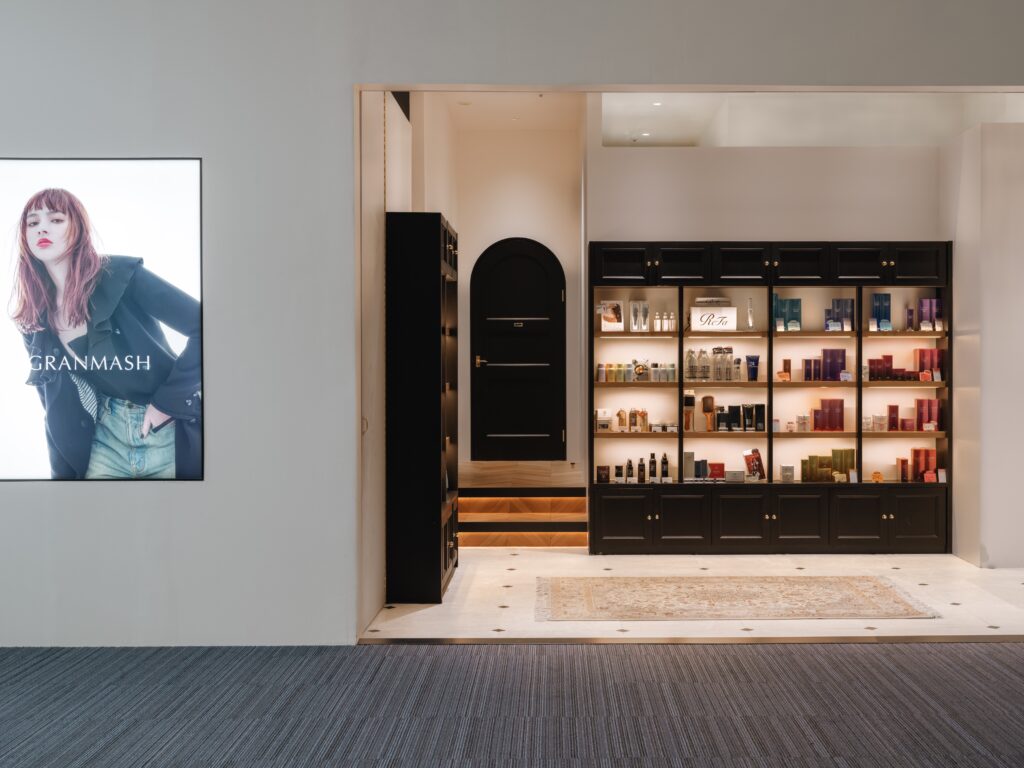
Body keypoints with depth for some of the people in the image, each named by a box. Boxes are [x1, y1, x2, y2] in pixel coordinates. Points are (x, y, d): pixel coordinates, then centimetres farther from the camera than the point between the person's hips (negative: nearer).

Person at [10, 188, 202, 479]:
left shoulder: (122, 276, -13)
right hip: (105, 441, 4)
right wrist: (63, 475, 7)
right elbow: (55, 410, 9)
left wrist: (168, 401, -18)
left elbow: (203, 327, -19)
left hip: (171, 435, -4)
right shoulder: (34, 324, 3)